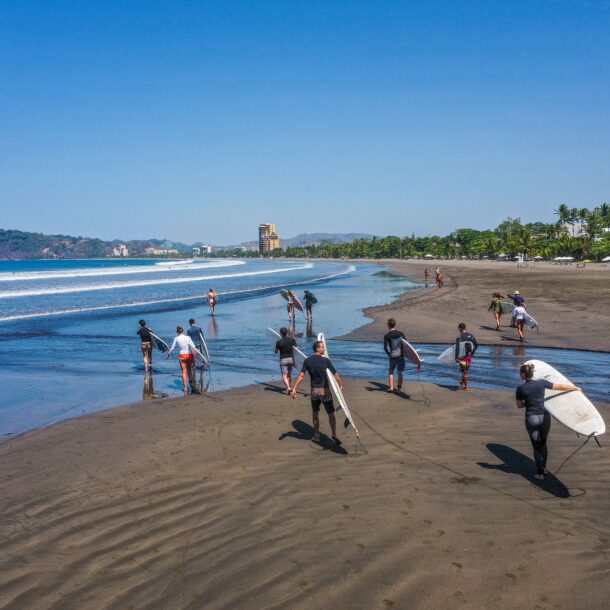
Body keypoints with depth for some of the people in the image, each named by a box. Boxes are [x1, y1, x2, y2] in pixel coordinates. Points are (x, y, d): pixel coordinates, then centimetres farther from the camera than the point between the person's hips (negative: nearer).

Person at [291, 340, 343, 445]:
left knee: (315, 413, 18)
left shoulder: (307, 361, -2)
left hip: (314, 390, 3)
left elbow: (301, 376, -8)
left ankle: (316, 436, 22)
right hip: (325, 390, -3)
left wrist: (294, 388, -8)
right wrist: (341, 385, 8)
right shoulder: (325, 360, -10)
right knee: (331, 413, 6)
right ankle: (334, 434, -6)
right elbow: (335, 374, -7)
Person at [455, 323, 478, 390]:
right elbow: (476, 345, 5)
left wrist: (456, 358, -10)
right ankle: (462, 382, 34)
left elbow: (457, 348, -17)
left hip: (462, 357, -4)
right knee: (465, 370, 21)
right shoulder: (471, 335, -3)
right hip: (469, 356, 4)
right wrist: (472, 352, 18)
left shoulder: (459, 337, -16)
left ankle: (466, 386, 11)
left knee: (464, 371, 7)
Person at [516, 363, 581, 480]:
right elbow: (560, 387, 7)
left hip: (531, 418, -2)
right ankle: (543, 468, 32)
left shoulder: (520, 388, -9)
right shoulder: (542, 383, -4)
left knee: (536, 445, 11)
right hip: (544, 417, 2)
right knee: (543, 443, 21)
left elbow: (519, 405, 2)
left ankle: (540, 472, 15)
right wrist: (576, 388, 21)